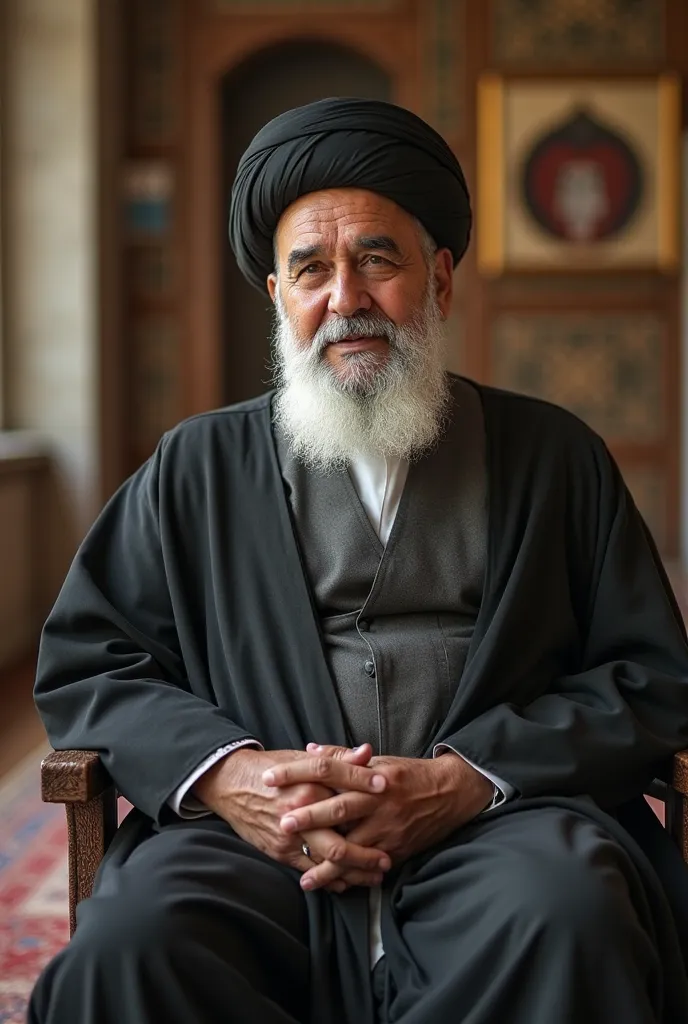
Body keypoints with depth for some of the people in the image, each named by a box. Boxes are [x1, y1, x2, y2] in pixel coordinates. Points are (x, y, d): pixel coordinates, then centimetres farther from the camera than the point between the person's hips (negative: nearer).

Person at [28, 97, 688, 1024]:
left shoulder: (554, 456, 15)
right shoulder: (197, 468, 18)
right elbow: (80, 661, 13)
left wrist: (467, 779, -10)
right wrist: (222, 771, -8)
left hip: (499, 822, 0)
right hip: (260, 842, 1)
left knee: (564, 913, -36)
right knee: (128, 941, -32)